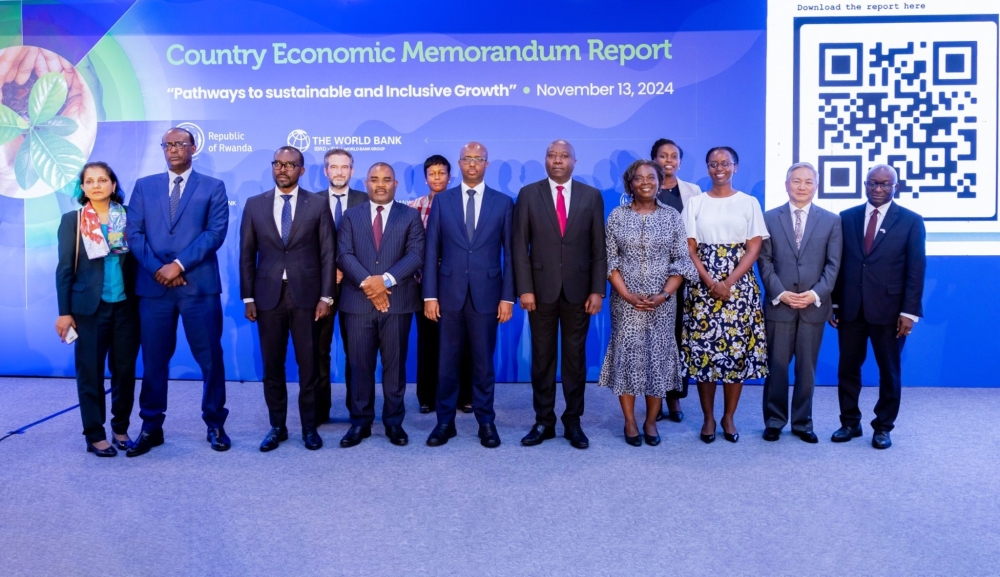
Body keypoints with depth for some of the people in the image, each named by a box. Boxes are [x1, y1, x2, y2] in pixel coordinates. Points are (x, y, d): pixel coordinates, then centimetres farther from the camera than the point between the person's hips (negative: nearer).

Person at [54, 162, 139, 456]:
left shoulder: (128, 216, 4)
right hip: (89, 306, -1)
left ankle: (121, 429, 21)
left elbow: (138, 259, 4)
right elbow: (64, 268, 0)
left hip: (126, 305, 1)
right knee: (90, 371, 2)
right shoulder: (72, 220, 1)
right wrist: (64, 311, -5)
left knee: (125, 369, 7)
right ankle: (95, 435, 11)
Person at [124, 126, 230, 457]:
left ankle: (215, 424, 16)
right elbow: (133, 233, 5)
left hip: (199, 285, -2)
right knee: (153, 359, 8)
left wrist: (179, 264, -13)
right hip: (153, 285, 2)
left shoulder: (213, 188, 6)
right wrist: (157, 269, -9)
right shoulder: (144, 186, 14)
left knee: (210, 358, 2)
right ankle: (151, 427, 20)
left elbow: (216, 233, -6)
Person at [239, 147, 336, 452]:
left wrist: (326, 296, -5)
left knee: (308, 365, 5)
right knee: (272, 365, 8)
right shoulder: (254, 205, 7)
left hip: (306, 295, -2)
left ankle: (309, 426, 18)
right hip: (268, 296, 2)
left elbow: (328, 253, 0)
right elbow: (247, 255, 7)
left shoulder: (318, 205, 2)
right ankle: (277, 426, 21)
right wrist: (248, 297, 2)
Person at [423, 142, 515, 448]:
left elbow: (510, 254, 2)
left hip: (486, 294, -1)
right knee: (447, 361, 7)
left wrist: (508, 297, -4)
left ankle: (486, 422, 20)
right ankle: (445, 422, 19)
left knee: (483, 362, 8)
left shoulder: (503, 203, 3)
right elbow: (431, 251, 3)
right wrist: (430, 295, -3)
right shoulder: (442, 201, 5)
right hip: (450, 294, 1)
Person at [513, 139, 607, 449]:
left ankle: (573, 422, 19)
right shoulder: (528, 194, 2)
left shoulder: (592, 196, 4)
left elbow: (599, 248, 3)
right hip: (542, 289, 0)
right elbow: (520, 247, -1)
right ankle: (543, 421, 19)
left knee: (575, 358, 8)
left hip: (578, 290, 1)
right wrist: (524, 289, -8)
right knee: (542, 358, 7)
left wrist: (598, 290, -4)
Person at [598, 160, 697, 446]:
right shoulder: (617, 216, 1)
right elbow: (610, 260, -1)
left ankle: (651, 421, 18)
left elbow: (681, 260, 1)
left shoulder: (672, 216, 3)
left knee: (658, 356, 4)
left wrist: (664, 295, -11)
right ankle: (630, 422, 14)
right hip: (625, 300, 0)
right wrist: (628, 295, -12)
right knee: (627, 355, 3)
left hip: (662, 302, 1)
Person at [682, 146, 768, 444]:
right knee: (703, 349, 0)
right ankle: (708, 417, 13)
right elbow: (690, 249, 1)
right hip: (703, 286, 0)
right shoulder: (695, 203, 6)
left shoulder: (749, 203, 6)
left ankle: (729, 417, 15)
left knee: (738, 350, 1)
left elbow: (753, 249, -1)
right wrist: (711, 283, -12)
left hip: (739, 285, 0)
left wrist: (729, 282, -13)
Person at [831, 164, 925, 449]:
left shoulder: (911, 221, 0)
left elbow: (916, 269, -4)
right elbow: (838, 263, 7)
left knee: (889, 371, 9)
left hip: (888, 309, -2)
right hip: (850, 308, 2)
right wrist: (833, 303, 3)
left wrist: (909, 312, -10)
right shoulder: (847, 218, 6)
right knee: (848, 368, 9)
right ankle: (850, 422, 23)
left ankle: (883, 427, 22)